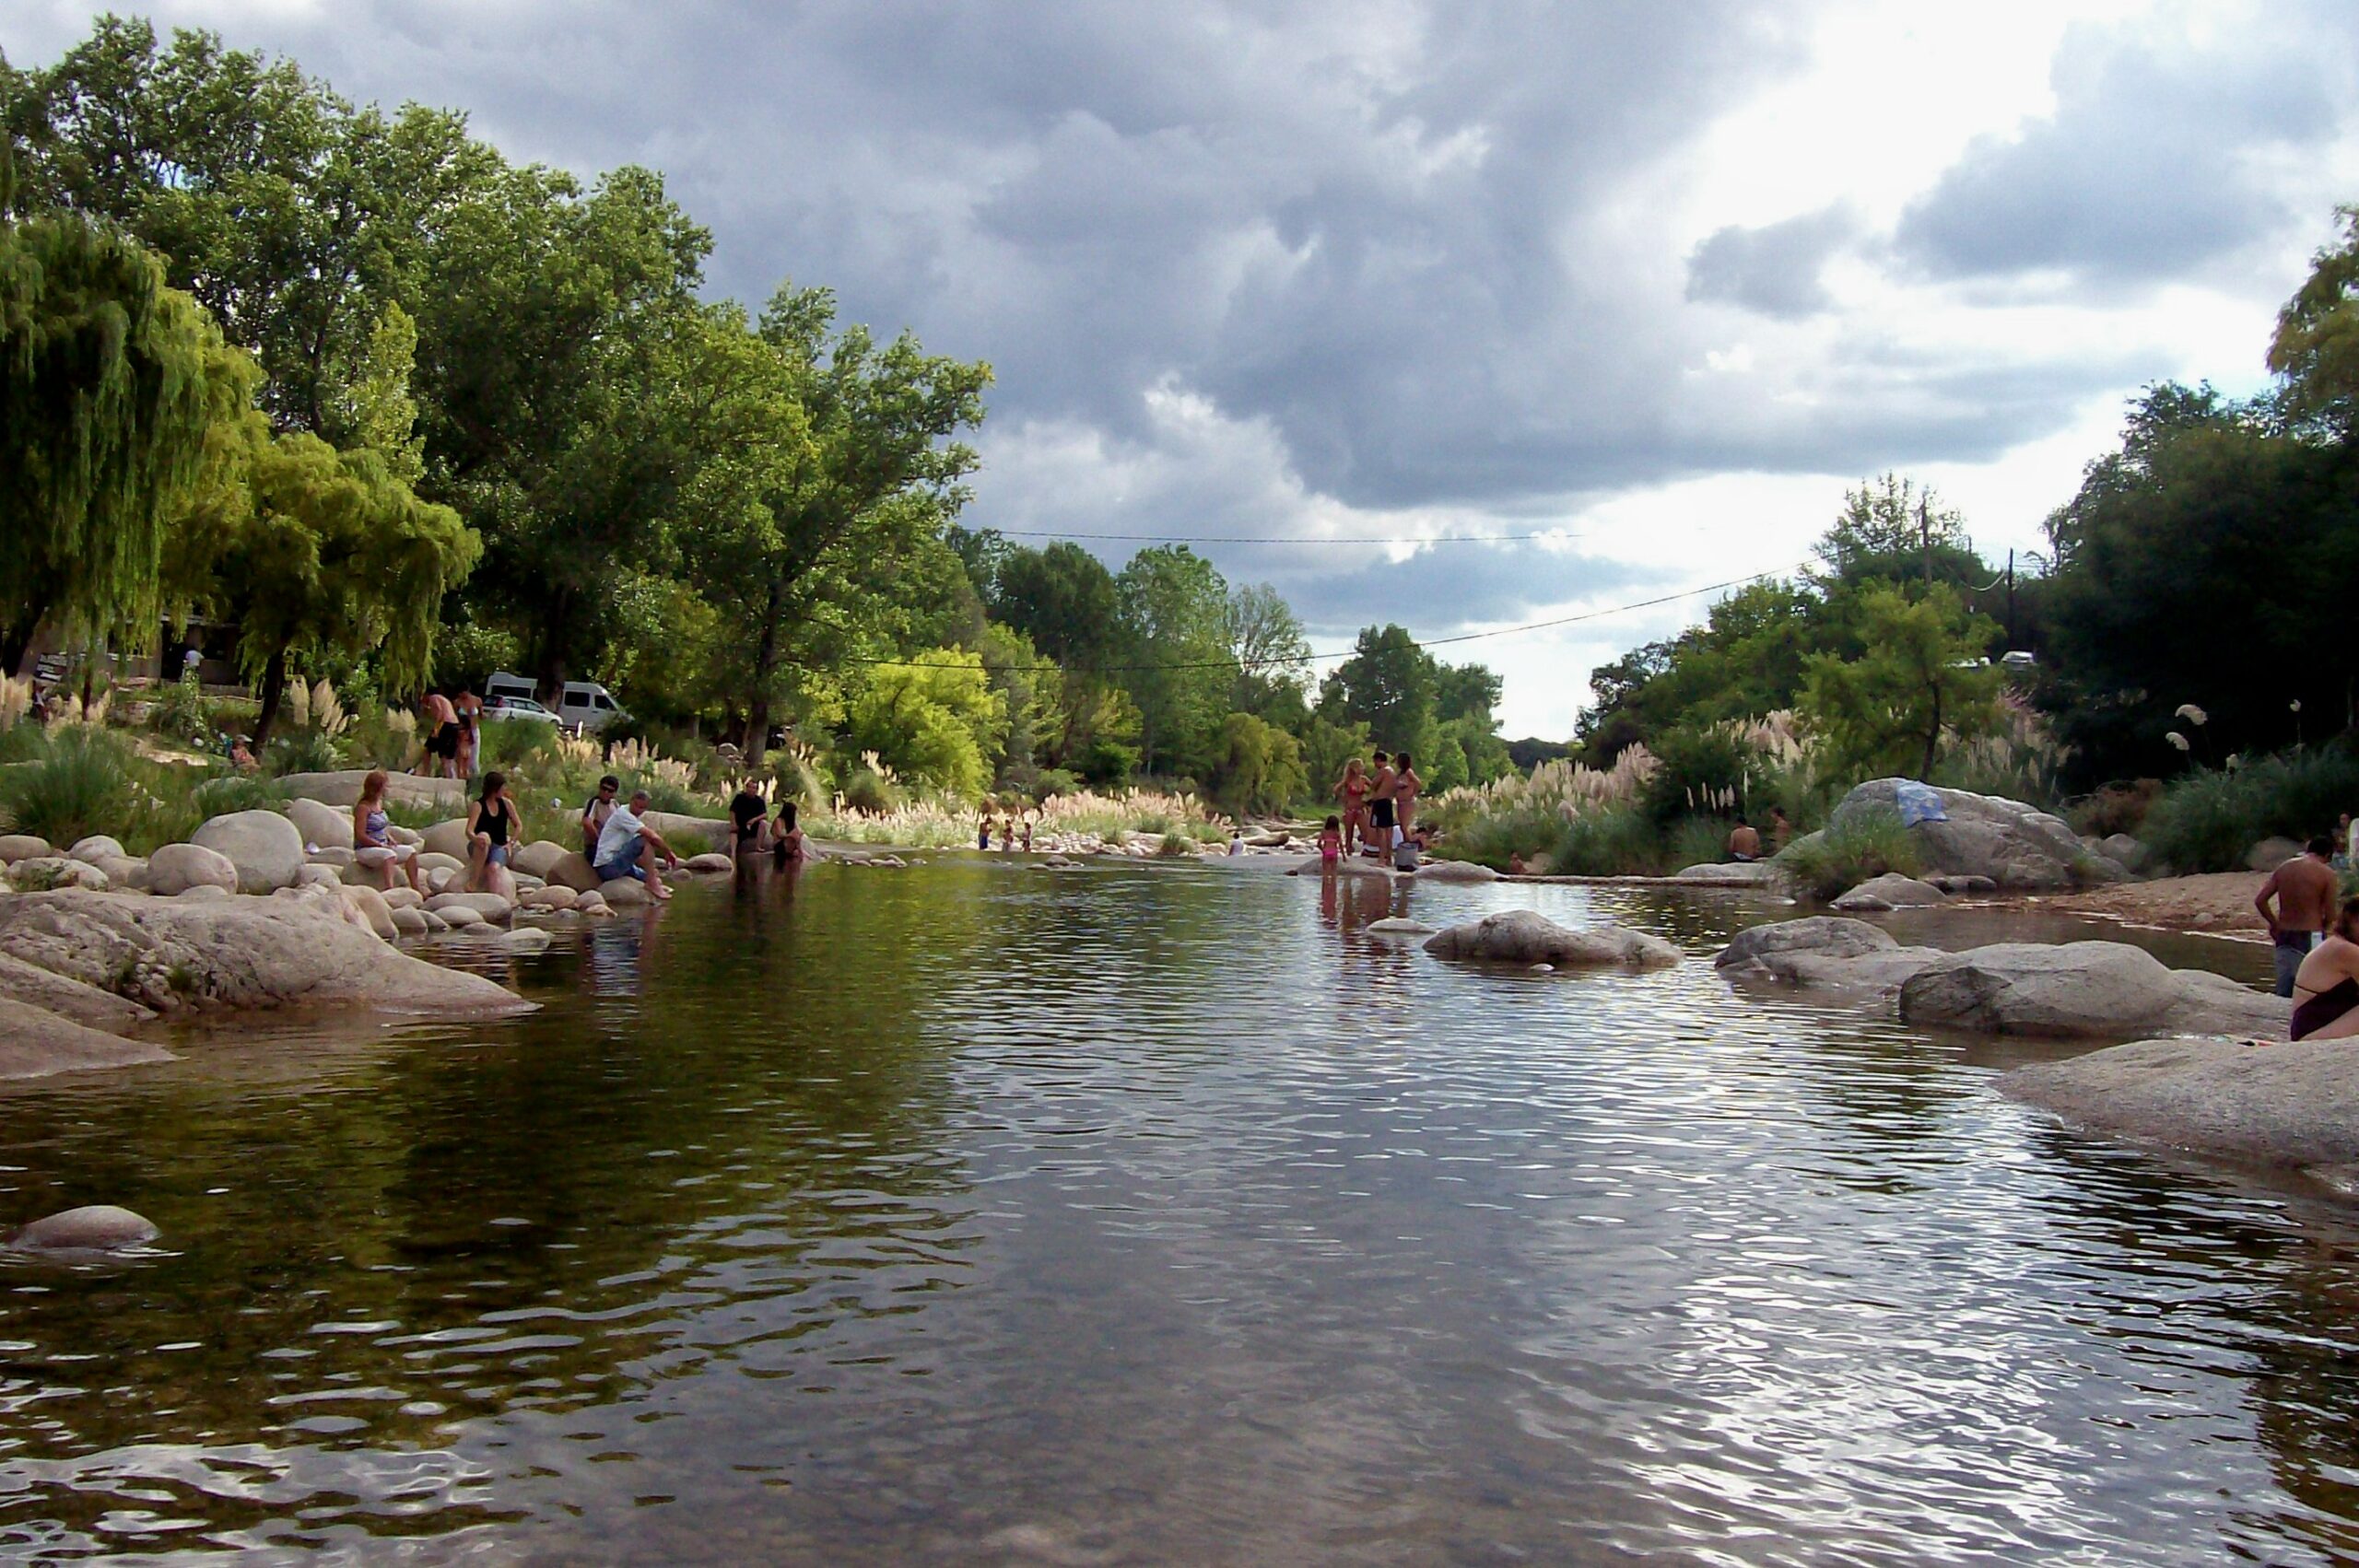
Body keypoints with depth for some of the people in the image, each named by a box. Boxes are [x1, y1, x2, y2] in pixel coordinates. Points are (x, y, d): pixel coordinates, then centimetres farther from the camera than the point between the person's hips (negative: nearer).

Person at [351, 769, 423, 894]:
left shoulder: (379, 803, 11)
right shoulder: (363, 807, -15)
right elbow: (360, 836, -20)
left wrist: (389, 838, 4)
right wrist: (381, 845, -21)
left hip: (381, 847, 9)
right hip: (364, 850, -9)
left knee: (410, 851, -3)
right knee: (389, 854, -35)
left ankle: (416, 887, -2)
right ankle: (389, 888, -51)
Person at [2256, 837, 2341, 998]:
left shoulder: (2284, 868, 6)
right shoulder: (2326, 873, -7)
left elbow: (2259, 900, 3)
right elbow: (2330, 916, -8)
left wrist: (2275, 924, 11)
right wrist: (2319, 926, 11)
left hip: (2284, 935, 5)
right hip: (2310, 936, -5)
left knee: (2283, 991, 10)